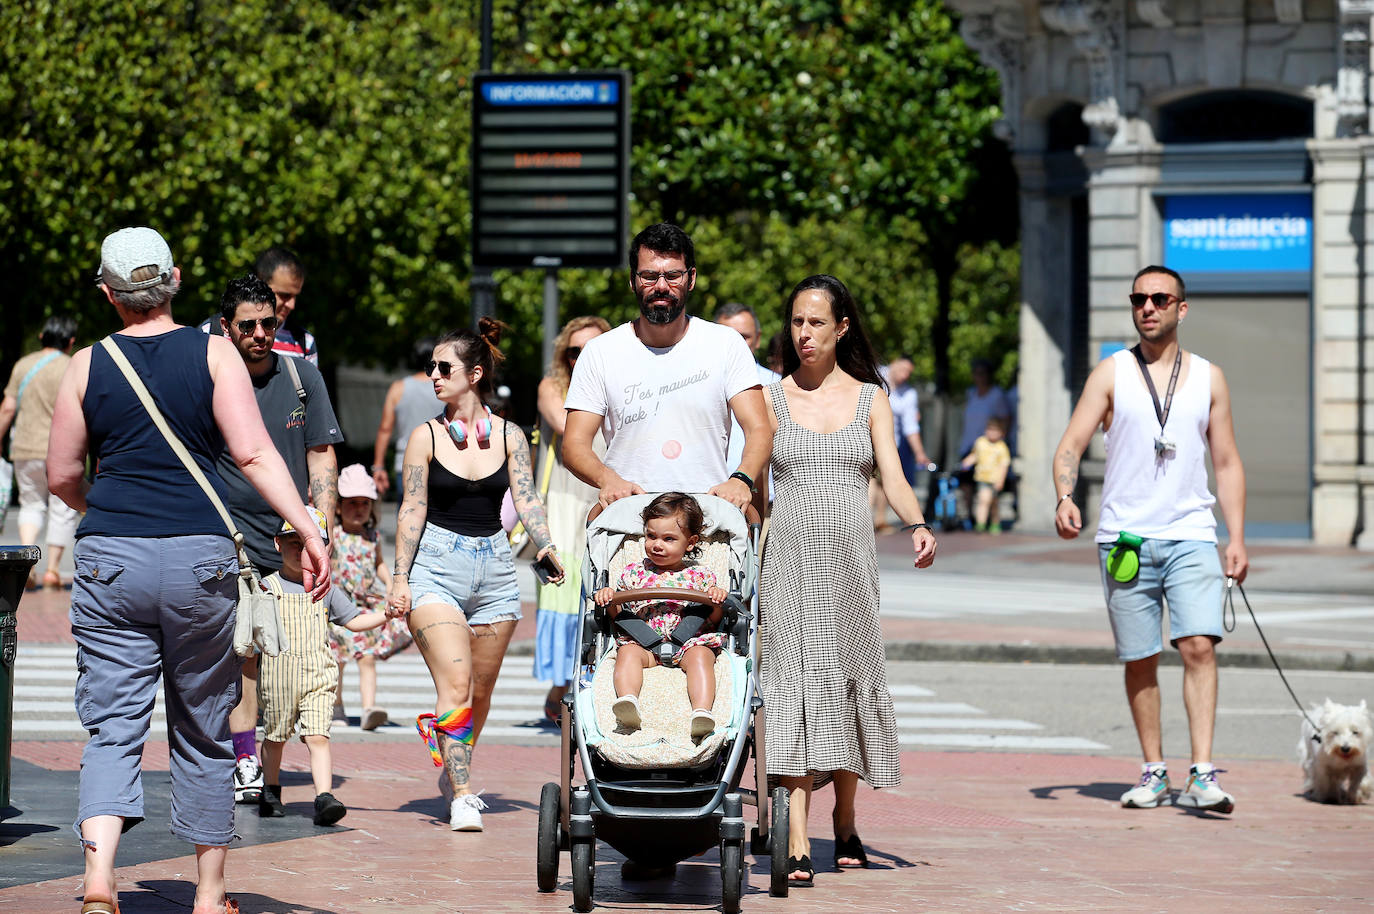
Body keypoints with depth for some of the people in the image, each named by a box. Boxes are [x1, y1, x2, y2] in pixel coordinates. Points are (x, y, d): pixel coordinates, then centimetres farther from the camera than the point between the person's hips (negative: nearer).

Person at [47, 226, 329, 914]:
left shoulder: (87, 366, 5)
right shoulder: (212, 353, 1)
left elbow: (62, 477, 10)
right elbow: (253, 454, -9)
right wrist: (308, 531, -9)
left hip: (109, 555, 0)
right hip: (200, 558, 0)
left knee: (112, 727, 2)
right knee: (204, 731, 11)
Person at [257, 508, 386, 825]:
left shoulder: (326, 590, 11)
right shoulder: (267, 588, 4)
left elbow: (353, 621, 18)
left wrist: (387, 614, 8)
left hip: (318, 677, 0)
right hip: (277, 677, 0)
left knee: (318, 737, -12)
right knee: (275, 737, 12)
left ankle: (324, 797, -20)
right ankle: (270, 791, 31)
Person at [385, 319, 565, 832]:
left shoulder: (509, 436, 6)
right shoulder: (427, 436, 3)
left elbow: (526, 500, 0)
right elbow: (412, 509, 1)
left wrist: (546, 546, -19)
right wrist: (400, 577, -4)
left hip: (494, 567, 3)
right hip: (437, 564, -3)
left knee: (480, 690, 10)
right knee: (454, 684, -16)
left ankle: (453, 773, 32)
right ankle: (462, 796, -17)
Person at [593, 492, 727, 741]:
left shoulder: (700, 576, 13)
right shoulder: (634, 573, 17)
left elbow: (713, 620, 10)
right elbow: (616, 615, 19)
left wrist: (719, 603, -11)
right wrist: (607, 600, -2)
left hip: (689, 642, -1)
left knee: (700, 655, -32)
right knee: (627, 652, -30)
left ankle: (702, 711, -52)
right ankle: (627, 701, -54)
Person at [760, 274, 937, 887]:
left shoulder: (870, 398, 8)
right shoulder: (772, 397, 6)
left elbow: (892, 476, 0)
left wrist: (917, 525, -19)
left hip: (852, 561, 2)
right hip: (790, 558, -2)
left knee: (851, 680, 6)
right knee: (794, 682, -10)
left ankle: (845, 820, 27)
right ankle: (796, 845, -16)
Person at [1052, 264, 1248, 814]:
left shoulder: (1208, 378, 11)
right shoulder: (1111, 373, 6)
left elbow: (1227, 463, 14)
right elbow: (1070, 446, 0)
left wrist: (1237, 537, 6)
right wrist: (1065, 498, -19)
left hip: (1192, 536, 0)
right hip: (1125, 539, 0)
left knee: (1199, 645, -15)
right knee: (1139, 660, 4)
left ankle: (1201, 776, -17)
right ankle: (1154, 773, 15)